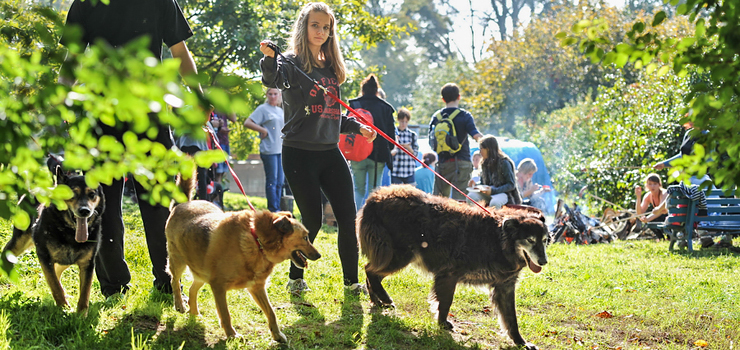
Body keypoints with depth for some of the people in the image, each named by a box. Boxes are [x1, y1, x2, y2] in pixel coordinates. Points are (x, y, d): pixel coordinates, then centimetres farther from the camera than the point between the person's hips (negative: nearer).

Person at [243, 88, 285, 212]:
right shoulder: (263, 109, -2)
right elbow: (247, 123, -10)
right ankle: (273, 210, -1)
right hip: (269, 150, -7)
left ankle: (277, 209, 14)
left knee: (280, 181, 8)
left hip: (281, 150, 7)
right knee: (272, 181, -5)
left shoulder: (281, 111, 18)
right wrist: (263, 130, -14)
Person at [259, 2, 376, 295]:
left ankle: (351, 280, 14)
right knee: (312, 221, -4)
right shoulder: (292, 64, -4)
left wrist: (357, 127, 11)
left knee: (348, 217, 2)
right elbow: (273, 79, -29)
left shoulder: (331, 68, 15)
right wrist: (269, 59, -48)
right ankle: (295, 278, 16)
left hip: (330, 153, 6)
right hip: (299, 153, -6)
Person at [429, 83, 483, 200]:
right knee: (459, 198, -4)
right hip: (461, 162, -3)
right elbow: (476, 135, -13)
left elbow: (431, 141, 8)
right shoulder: (465, 115, -5)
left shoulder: (436, 117, 5)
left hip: (443, 163, 3)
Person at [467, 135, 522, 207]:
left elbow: (511, 185, -13)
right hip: (489, 193, 6)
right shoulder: (485, 163, 11)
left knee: (494, 203, -40)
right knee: (471, 196, -23)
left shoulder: (504, 163, -11)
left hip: (503, 193, -6)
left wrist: (493, 190, -23)